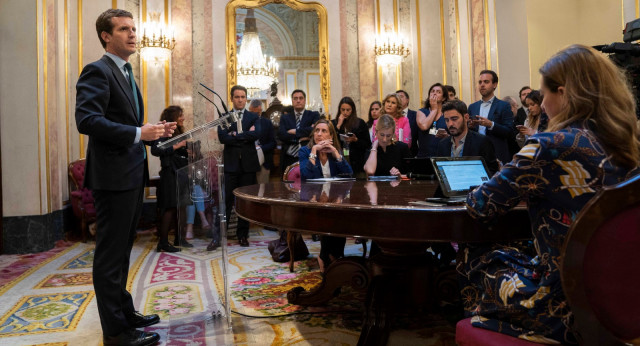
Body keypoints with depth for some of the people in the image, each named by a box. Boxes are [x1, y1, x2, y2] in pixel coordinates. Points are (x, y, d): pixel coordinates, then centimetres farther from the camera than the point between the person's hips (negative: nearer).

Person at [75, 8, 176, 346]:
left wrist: (154, 132, 7)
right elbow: (86, 120, -23)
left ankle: (124, 312, 31)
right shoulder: (97, 71, -10)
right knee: (110, 253, -1)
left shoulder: (126, 74, 19)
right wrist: (138, 133, -25)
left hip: (133, 174, 10)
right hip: (113, 175, -10)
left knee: (121, 250, 18)